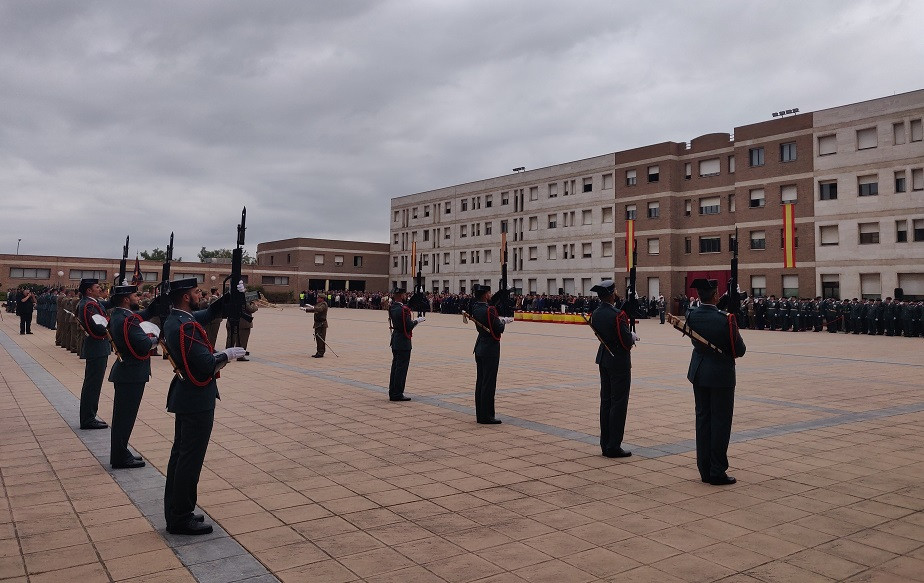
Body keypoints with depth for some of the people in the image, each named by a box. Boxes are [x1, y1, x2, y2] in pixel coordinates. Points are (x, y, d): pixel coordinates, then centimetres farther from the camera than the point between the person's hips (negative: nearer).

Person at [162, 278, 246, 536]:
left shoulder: (174, 319, 7)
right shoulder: (186, 326, -24)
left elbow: (210, 313, 20)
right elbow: (207, 365, -27)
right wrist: (227, 355, -9)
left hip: (186, 396, 11)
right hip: (197, 400, -11)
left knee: (180, 454, 17)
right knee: (191, 458, -1)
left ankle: (174, 512, 27)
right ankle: (181, 519, 9)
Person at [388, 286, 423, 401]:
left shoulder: (392, 308, 8)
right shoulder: (402, 309, -20)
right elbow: (409, 326, -20)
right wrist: (417, 321, -6)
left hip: (395, 342, 9)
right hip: (403, 343, -9)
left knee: (395, 367, 15)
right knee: (401, 367, -2)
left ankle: (392, 393, 22)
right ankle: (397, 394, 3)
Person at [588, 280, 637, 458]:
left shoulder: (595, 314, 4)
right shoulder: (618, 315, -21)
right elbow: (627, 341, -20)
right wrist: (633, 335, 2)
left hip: (604, 359, 8)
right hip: (619, 362, -8)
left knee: (606, 401, 12)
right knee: (619, 403, 0)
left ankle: (605, 444, 18)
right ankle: (614, 447, 3)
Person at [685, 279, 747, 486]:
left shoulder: (691, 316, -5)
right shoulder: (725, 319, -19)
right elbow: (740, 350, -10)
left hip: (699, 373, 5)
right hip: (721, 375, -5)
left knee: (703, 418, 12)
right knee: (720, 422, 4)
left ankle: (705, 469, 20)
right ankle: (717, 471, 10)